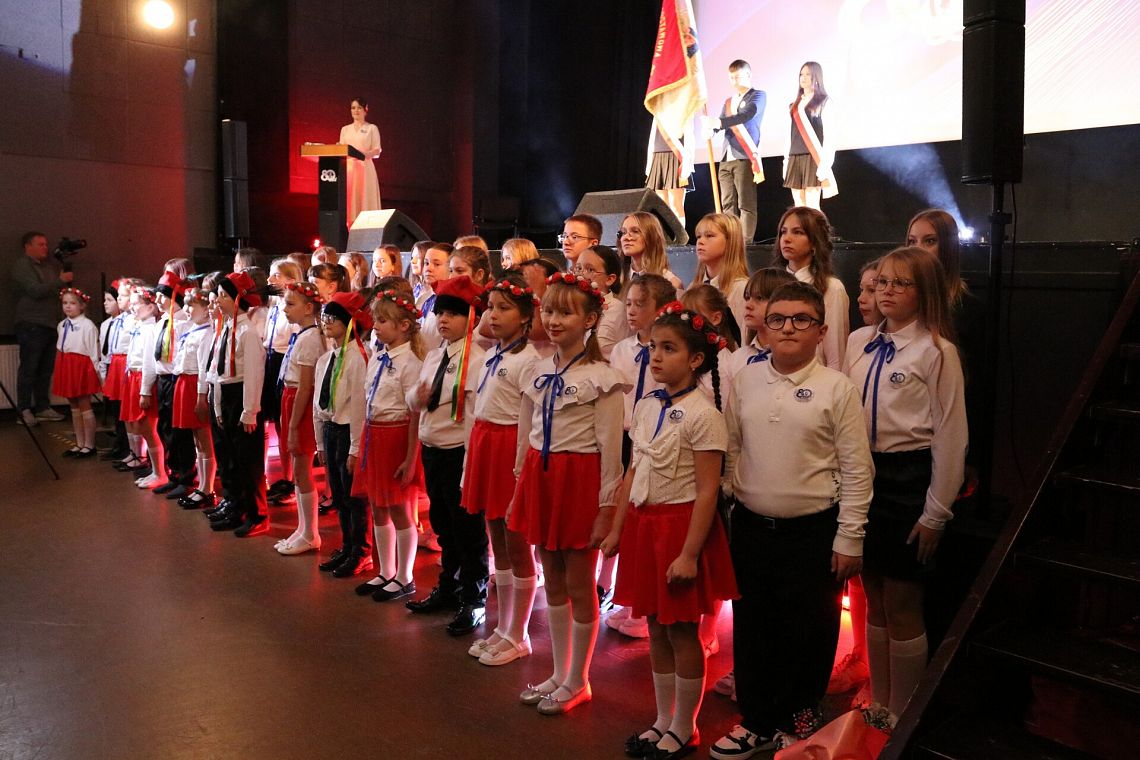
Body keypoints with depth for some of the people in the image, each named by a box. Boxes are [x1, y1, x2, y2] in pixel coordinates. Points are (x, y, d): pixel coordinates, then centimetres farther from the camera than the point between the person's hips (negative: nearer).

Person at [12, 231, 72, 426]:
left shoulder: (48, 267, 20)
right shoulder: (22, 265, -4)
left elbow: (61, 291, 20)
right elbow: (35, 290, -16)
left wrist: (68, 279, 3)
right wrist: (60, 280, -15)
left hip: (49, 325, 7)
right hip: (31, 326, -7)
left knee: (46, 369, 8)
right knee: (28, 369, -5)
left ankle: (42, 407, 14)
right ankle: (24, 411, -1)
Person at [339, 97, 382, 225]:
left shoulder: (372, 128, 4)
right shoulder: (345, 129, 16)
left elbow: (377, 151, -3)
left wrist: (364, 154, -21)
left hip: (365, 168, -3)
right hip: (348, 168, 3)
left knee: (364, 199, -7)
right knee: (349, 200, -2)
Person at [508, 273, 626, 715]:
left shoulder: (601, 378, -12)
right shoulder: (540, 373, 8)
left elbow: (610, 447, -13)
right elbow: (526, 436, 13)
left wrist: (606, 507, -13)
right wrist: (520, 489, 15)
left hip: (579, 480, -7)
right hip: (540, 477, 7)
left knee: (579, 585, 6)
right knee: (553, 582, 16)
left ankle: (577, 681, 23)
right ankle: (558, 674, 31)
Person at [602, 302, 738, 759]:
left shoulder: (702, 415, -15)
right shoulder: (647, 408, 7)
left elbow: (707, 491, -17)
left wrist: (689, 553, -19)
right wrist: (617, 529, 11)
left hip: (681, 525, -7)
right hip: (643, 523, 7)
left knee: (682, 632, 6)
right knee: (656, 628, 16)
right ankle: (662, 721, 31)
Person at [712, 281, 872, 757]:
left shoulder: (836, 388, -7)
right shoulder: (746, 381, 3)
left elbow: (856, 471, -6)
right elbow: (730, 450, 9)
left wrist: (848, 539, -7)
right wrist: (724, 503, 6)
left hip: (813, 531, -3)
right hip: (751, 526, 3)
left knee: (808, 632, 10)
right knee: (751, 626, 14)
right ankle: (755, 722, 33)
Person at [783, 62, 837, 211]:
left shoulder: (824, 102, 3)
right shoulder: (795, 105, 19)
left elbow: (829, 134, -5)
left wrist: (825, 162, -14)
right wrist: (786, 160, 11)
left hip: (813, 157, -5)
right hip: (795, 158, 5)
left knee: (812, 206, -11)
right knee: (798, 207, 1)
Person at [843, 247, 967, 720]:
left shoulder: (937, 350, -9)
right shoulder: (859, 342, 6)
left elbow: (950, 435, -10)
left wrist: (936, 512, -10)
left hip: (908, 477, -5)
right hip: (863, 472, 5)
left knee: (902, 606, 5)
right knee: (874, 600, 15)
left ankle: (902, 717, 22)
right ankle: (878, 704, 30)